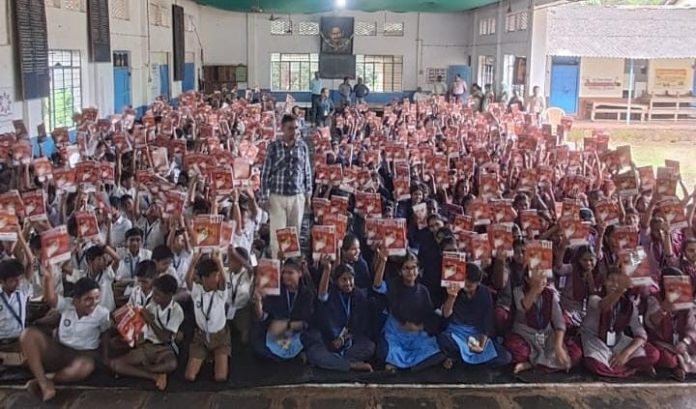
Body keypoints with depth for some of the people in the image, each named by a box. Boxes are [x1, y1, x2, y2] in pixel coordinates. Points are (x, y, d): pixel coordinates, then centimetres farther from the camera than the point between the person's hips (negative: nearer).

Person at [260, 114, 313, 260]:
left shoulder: (302, 146, 2)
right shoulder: (274, 147, -5)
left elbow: (307, 171, 9)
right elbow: (266, 173, -2)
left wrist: (308, 193, 9)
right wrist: (264, 197, -5)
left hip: (298, 196, 2)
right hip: (278, 196, -2)